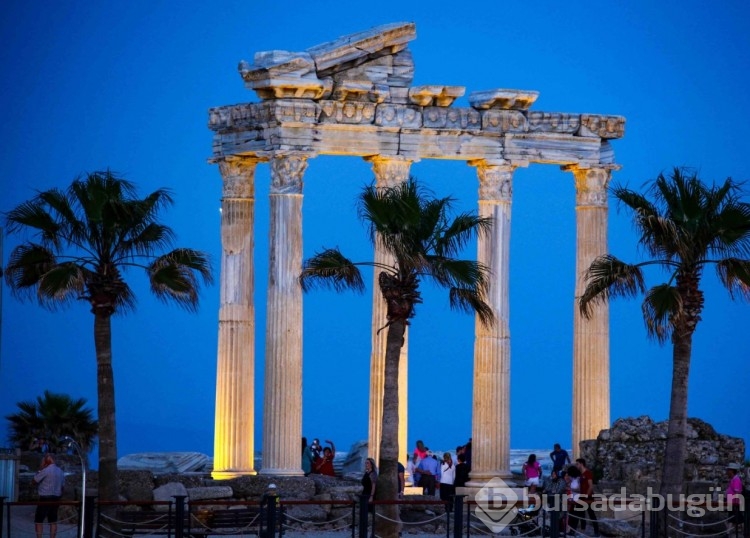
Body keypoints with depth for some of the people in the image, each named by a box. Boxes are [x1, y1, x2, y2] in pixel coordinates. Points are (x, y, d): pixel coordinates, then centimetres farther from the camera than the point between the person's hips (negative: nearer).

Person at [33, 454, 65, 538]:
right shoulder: (61, 472, 9)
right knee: (53, 521, 9)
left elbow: (35, 480, -6)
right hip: (56, 498, 7)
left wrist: (41, 468, -2)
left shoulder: (46, 470, -15)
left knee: (38, 521, -1)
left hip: (45, 498, -7)